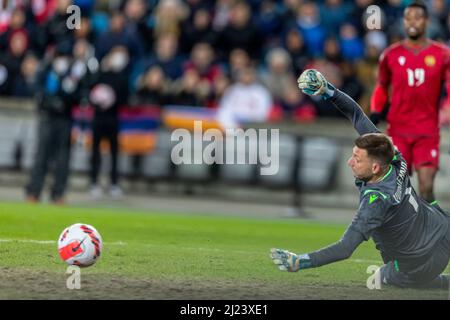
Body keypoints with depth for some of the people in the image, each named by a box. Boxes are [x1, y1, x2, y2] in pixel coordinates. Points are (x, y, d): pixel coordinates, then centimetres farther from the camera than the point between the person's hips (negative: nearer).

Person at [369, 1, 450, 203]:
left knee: (426, 188, -8)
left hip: (428, 132, -1)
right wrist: (375, 112, 3)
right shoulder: (391, 55, 6)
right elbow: (382, 87, 19)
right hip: (398, 131, 1)